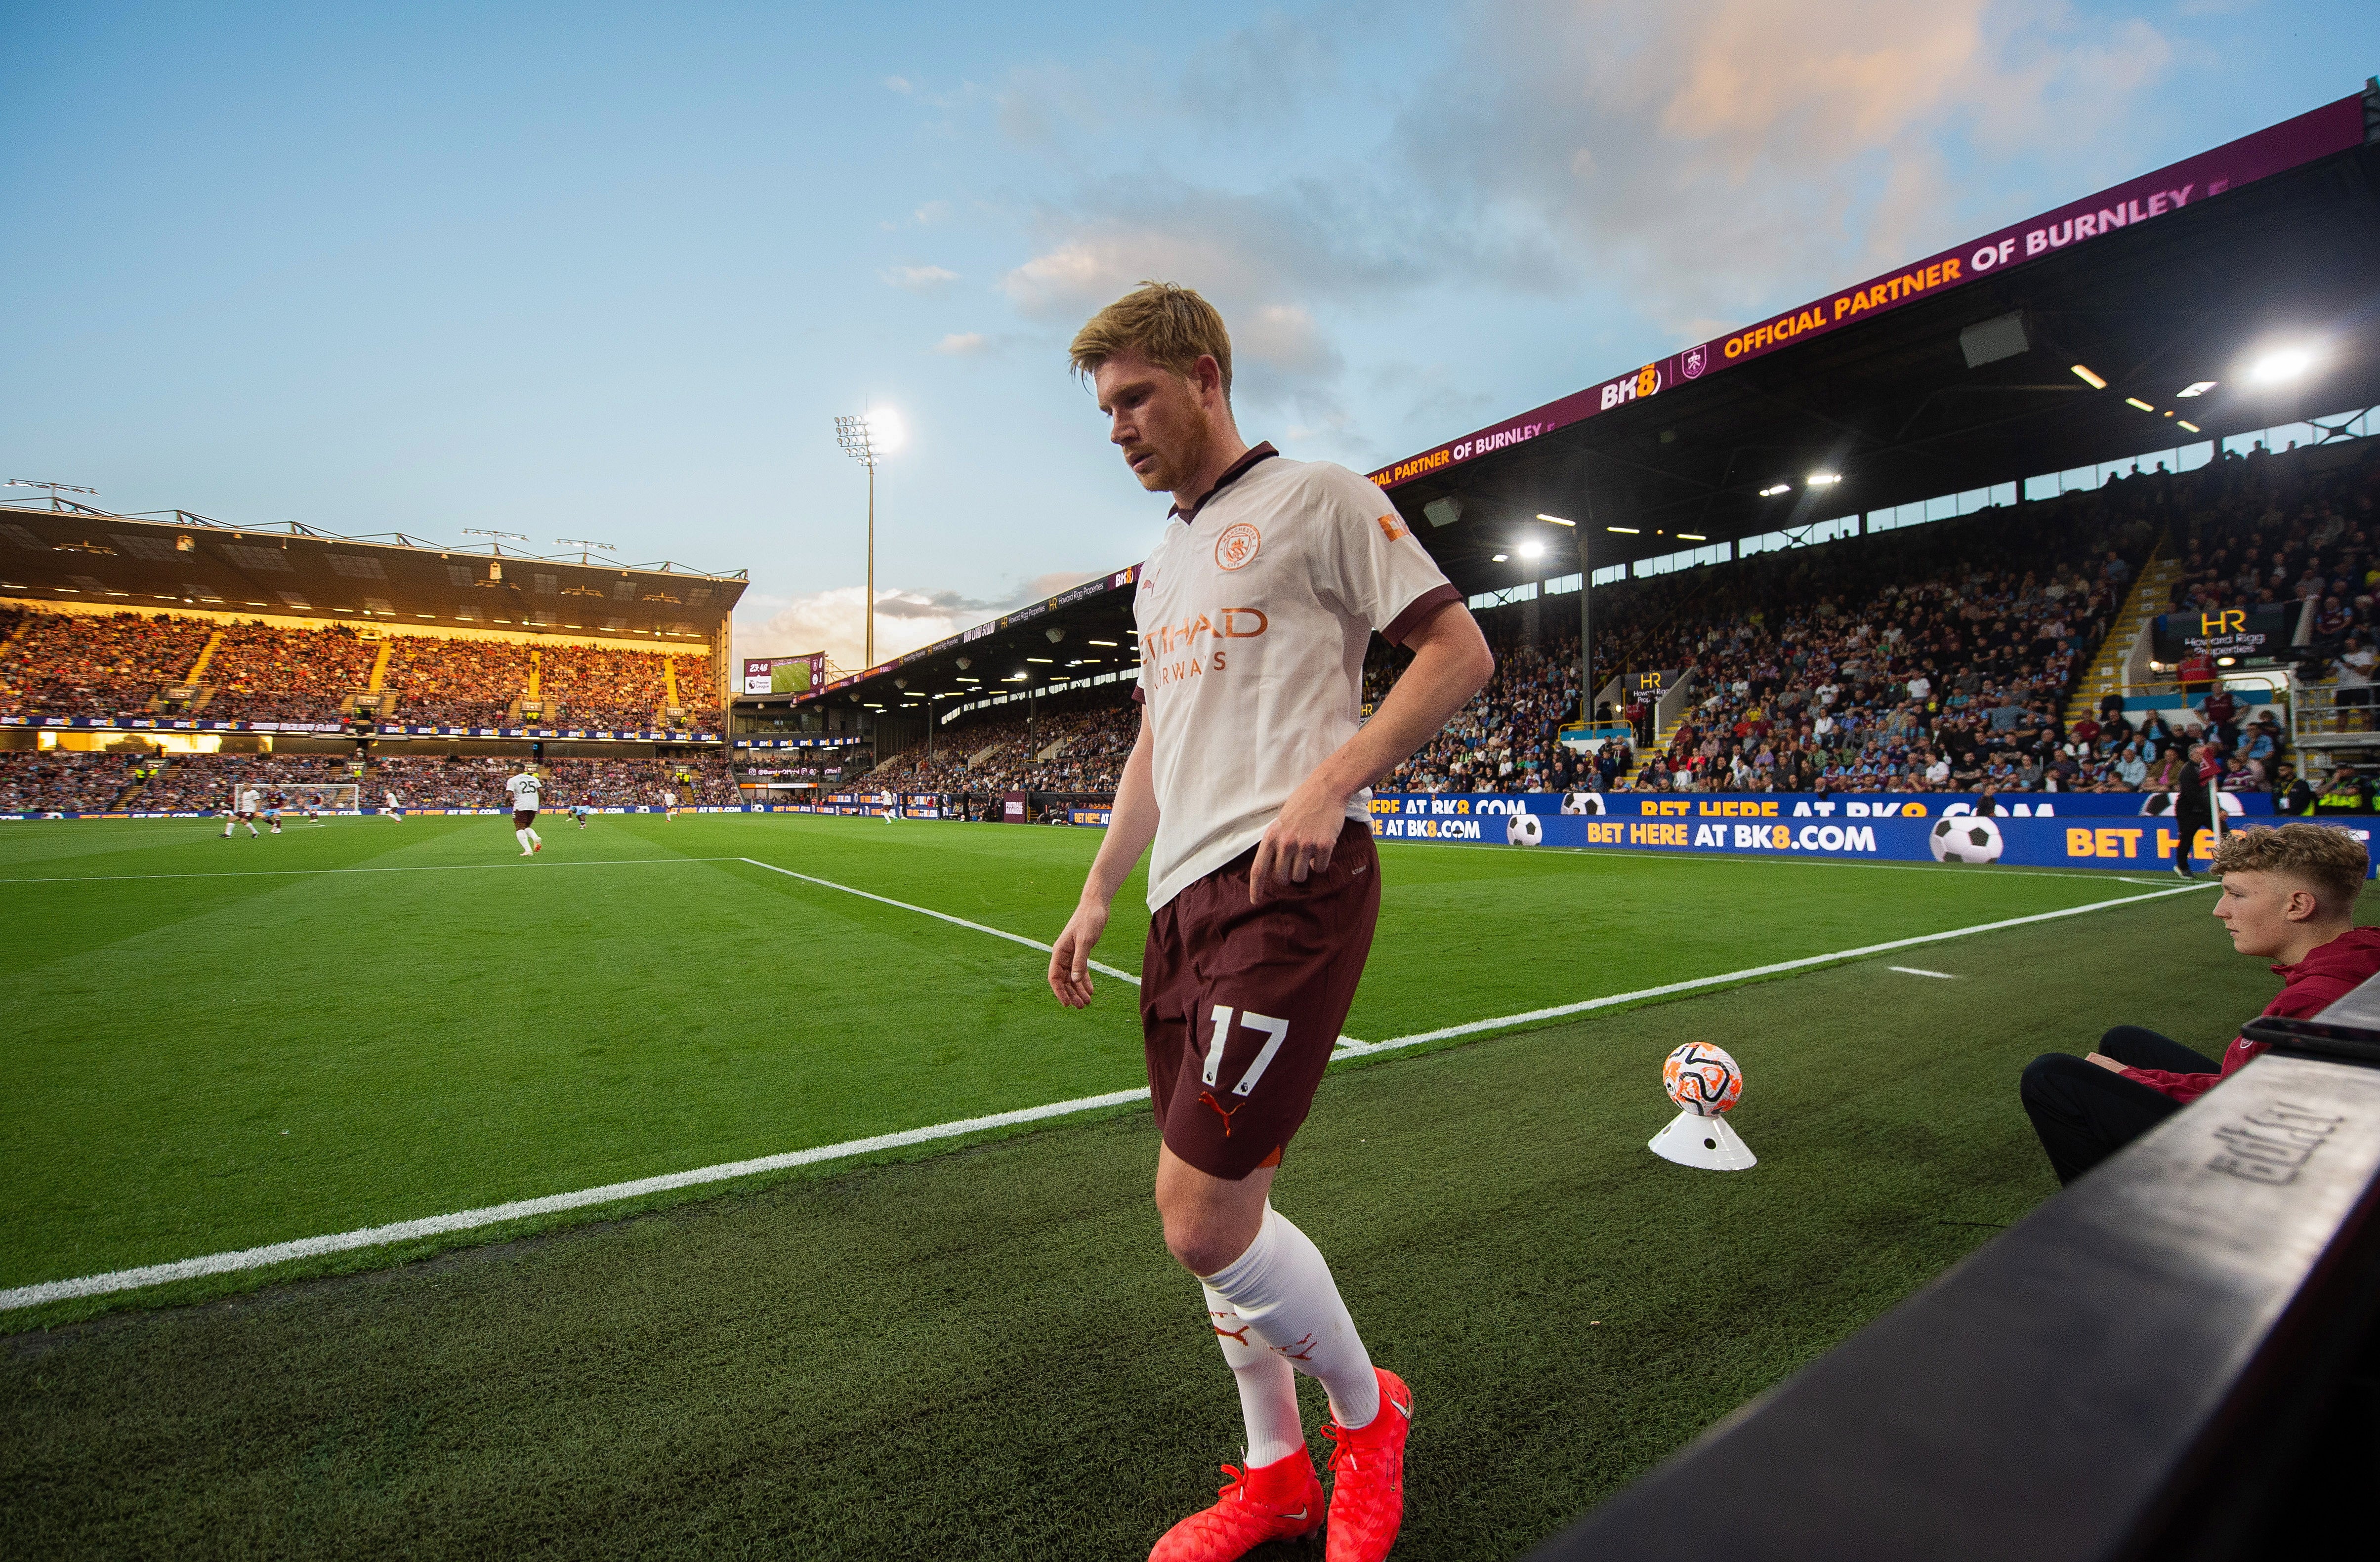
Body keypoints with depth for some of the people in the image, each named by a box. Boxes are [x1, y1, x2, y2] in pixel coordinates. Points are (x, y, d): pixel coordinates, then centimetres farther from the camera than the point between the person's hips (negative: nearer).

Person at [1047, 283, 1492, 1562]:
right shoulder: (1160, 563, 24)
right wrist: (1096, 895, 20)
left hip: (1286, 884, -8)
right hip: (1184, 896, 8)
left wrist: (1330, 781, -17)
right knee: (1215, 1210, 12)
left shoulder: (1319, 498, 2)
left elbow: (1459, 651, -4)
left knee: (1203, 1224, -10)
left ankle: (1366, 1411, 21)